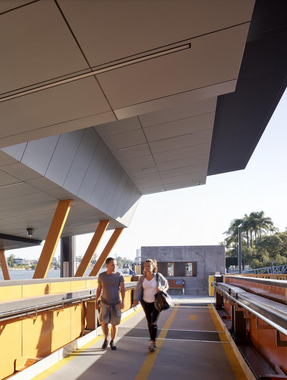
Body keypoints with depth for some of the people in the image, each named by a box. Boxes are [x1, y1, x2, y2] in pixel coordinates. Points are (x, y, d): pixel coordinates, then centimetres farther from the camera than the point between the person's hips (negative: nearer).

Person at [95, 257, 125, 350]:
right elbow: (99, 289, 8)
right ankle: (106, 339, 17)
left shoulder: (119, 275, -8)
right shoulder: (101, 275, -2)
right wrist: (96, 302, 7)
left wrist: (122, 302, -19)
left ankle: (112, 342, 25)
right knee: (104, 322, -9)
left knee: (114, 324, 4)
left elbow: (122, 289, -9)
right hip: (104, 303, 1)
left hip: (116, 303, 0)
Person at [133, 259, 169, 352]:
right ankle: (153, 342, 26)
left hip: (157, 302, -3)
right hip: (146, 302, 4)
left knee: (154, 322, -13)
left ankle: (152, 343, -9)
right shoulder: (142, 278, -4)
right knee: (149, 322, 12)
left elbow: (166, 285, 2)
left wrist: (162, 289, -19)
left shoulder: (158, 276, -11)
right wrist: (136, 299, -20)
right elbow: (138, 290, -4)